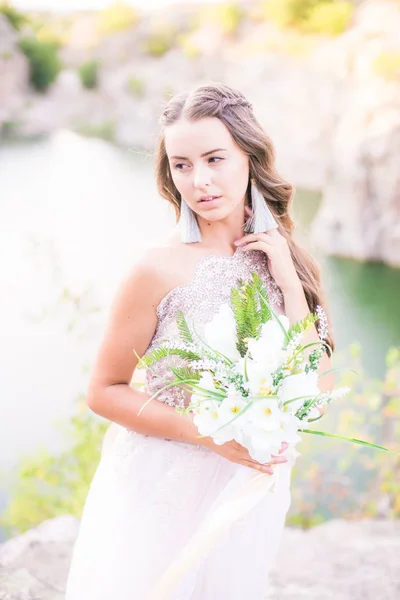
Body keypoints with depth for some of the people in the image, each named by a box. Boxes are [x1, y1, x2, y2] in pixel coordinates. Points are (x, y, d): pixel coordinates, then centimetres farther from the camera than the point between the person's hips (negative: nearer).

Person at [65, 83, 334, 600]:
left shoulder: (277, 258, -4)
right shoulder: (161, 269, -19)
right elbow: (104, 391, -12)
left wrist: (288, 280, -16)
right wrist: (207, 433, -22)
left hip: (250, 488, 5)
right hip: (166, 492, -4)